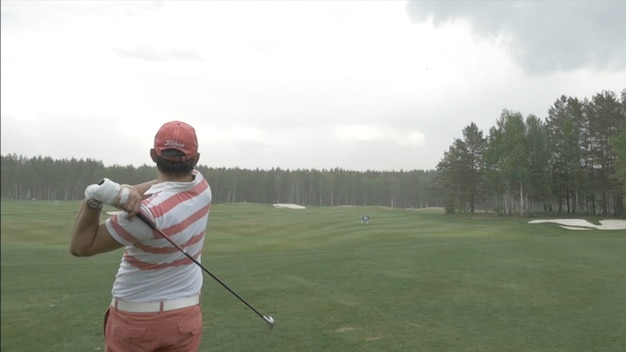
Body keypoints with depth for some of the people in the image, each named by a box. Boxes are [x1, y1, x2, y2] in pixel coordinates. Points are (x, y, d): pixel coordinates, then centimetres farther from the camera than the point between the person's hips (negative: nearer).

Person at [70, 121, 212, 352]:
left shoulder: (147, 213, -27)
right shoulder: (202, 186, -10)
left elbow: (80, 247, -15)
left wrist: (95, 197, -27)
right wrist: (124, 191, -22)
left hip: (135, 317, -5)